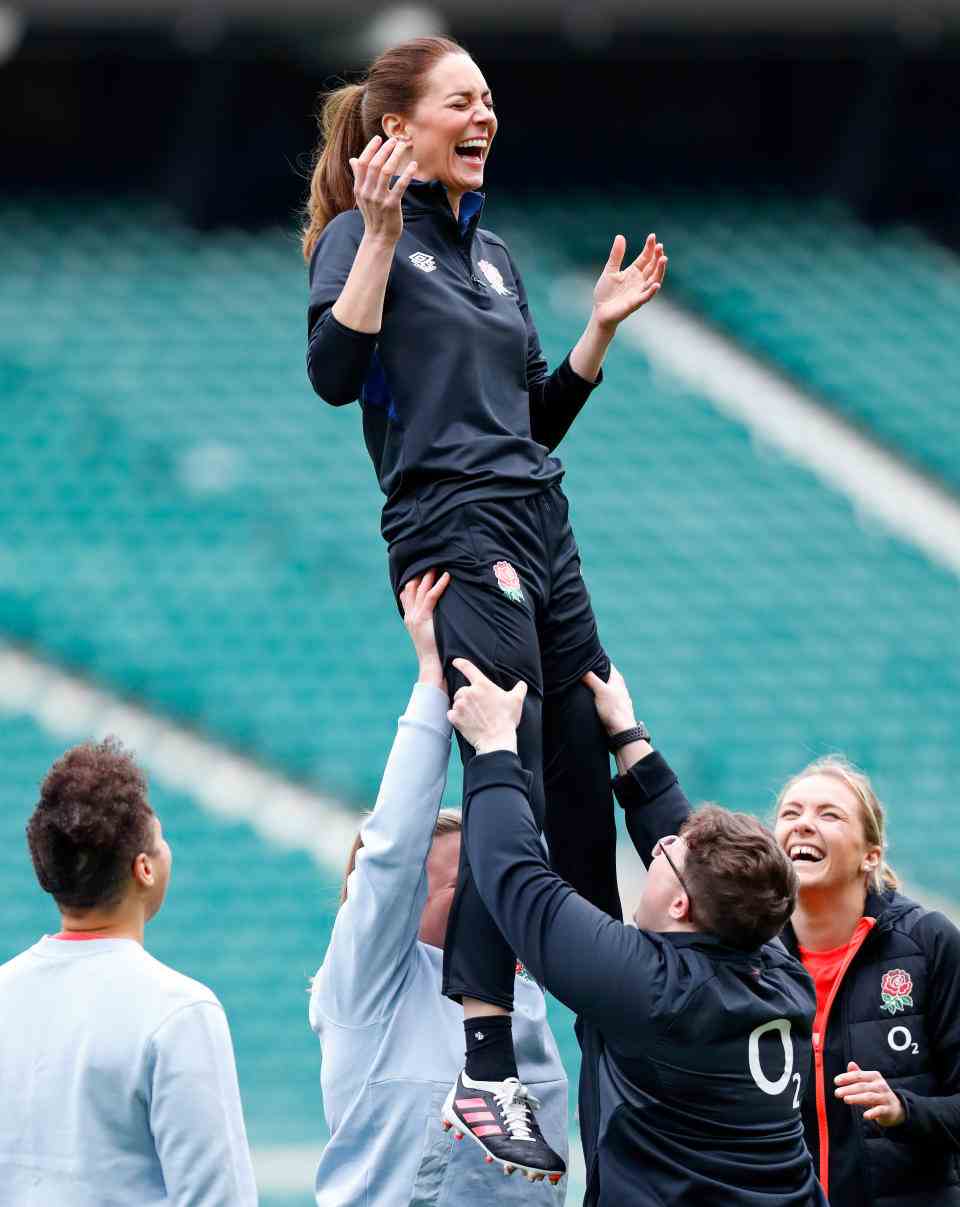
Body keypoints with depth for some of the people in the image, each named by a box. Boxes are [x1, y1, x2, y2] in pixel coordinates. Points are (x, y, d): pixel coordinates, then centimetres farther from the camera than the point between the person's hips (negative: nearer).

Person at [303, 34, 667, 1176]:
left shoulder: (491, 252, 20)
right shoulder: (365, 236, -1)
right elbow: (335, 373, -18)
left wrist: (605, 322, 15)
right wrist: (378, 234, -21)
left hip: (540, 527, 8)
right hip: (454, 529, -8)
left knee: (586, 800, 6)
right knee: (510, 792, -17)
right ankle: (484, 1075, -21)